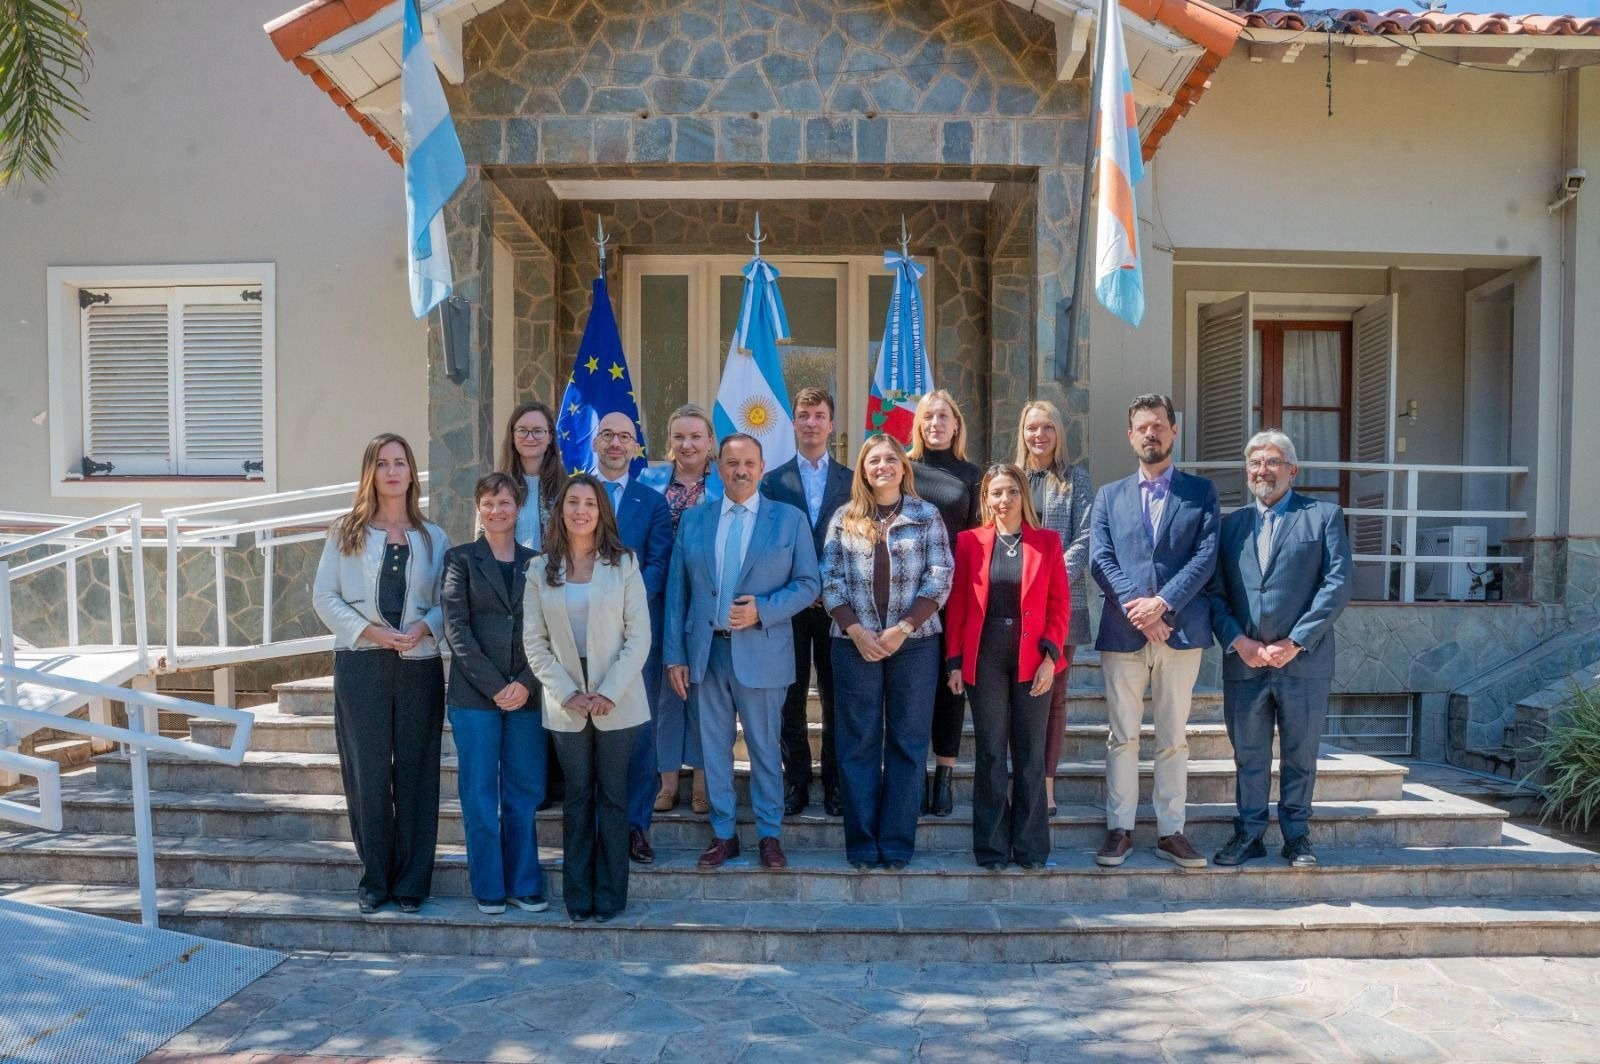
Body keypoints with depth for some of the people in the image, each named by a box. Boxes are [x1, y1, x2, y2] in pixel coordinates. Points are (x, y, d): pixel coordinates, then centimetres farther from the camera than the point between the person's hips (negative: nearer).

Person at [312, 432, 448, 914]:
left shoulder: (433, 538, 9)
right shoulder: (346, 533, 6)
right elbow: (323, 596, 1)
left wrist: (423, 627, -14)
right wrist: (368, 630, -11)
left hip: (419, 665, 1)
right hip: (361, 664, -1)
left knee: (416, 772, 4)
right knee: (367, 772, 3)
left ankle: (412, 881, 12)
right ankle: (375, 878, 15)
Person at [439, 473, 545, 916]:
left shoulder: (536, 563, 11)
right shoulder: (460, 559, 4)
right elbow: (456, 628, -4)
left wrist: (525, 683, -8)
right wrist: (494, 685, -11)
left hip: (526, 694, 2)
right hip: (473, 694, -2)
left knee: (524, 793, 6)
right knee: (480, 793, 3)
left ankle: (524, 884, 16)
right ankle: (489, 888, 13)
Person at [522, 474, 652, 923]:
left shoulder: (624, 565, 0)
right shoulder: (540, 571, 4)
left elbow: (639, 637, -4)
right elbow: (534, 642, 2)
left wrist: (609, 693, -12)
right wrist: (567, 694, -9)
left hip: (618, 702, -1)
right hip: (566, 705, 1)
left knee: (613, 798, 5)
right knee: (577, 798, 9)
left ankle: (609, 894, 14)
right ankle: (578, 894, 18)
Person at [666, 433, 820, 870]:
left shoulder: (789, 519, 1)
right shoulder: (693, 520, 8)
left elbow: (809, 583, -1)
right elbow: (677, 591, 6)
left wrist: (762, 611, -15)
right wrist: (675, 655, 1)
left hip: (760, 652, -2)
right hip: (705, 651, 3)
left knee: (765, 748, 6)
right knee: (714, 747, 9)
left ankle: (770, 834, 19)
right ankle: (723, 834, 21)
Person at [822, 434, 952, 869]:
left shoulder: (926, 515, 4)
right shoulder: (843, 519, 7)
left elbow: (939, 577, -2)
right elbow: (830, 580, 2)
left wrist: (903, 628, -12)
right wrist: (855, 629, -11)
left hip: (914, 642, 0)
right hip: (855, 643, 1)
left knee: (908, 742, 3)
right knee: (858, 743, 4)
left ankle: (898, 841, 12)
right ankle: (861, 841, 13)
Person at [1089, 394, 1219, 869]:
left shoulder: (1200, 491, 8)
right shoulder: (1109, 495, 12)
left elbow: (1206, 555, -4)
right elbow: (1099, 559, 1)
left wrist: (1162, 604, -15)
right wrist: (1136, 607, -13)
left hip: (1181, 629, 0)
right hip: (1122, 632, 1)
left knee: (1174, 738, 8)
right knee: (1122, 737, 5)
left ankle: (1171, 831, 15)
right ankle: (1119, 829, 13)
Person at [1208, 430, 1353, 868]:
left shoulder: (1324, 516, 3)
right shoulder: (1231, 524, 11)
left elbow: (1337, 585, -6)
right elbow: (1215, 592, 6)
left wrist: (1295, 642, -12)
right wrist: (1238, 643, -9)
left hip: (1304, 661, -2)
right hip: (1243, 662, 2)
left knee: (1300, 756, 8)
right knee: (1248, 756, 9)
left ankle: (1297, 836, 21)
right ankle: (1248, 834, 20)